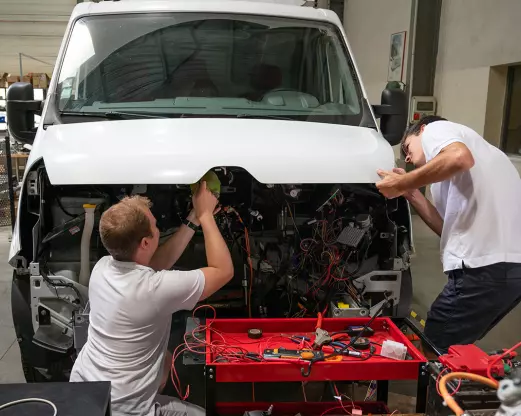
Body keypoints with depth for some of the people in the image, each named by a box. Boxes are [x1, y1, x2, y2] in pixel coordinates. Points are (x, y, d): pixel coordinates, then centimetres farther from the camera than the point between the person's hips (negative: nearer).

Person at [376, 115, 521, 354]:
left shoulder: (436, 130, 9)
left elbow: (459, 158, -18)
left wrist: (401, 184, -6)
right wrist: (411, 192, 23)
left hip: (486, 265, -10)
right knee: (453, 347, 22)